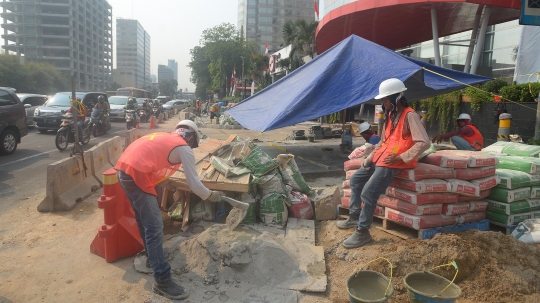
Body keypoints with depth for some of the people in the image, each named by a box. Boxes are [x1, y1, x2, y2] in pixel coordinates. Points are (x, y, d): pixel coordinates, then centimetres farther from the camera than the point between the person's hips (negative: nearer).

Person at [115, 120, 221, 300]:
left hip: (123, 169, 10)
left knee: (144, 220, 25)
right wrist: (210, 196, 17)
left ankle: (151, 257, 42)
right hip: (136, 175, -9)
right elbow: (194, 184, 1)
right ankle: (162, 281, -2)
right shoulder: (183, 148, 1)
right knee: (154, 228, -6)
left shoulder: (163, 137, 24)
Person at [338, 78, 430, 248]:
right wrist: (369, 159, 11)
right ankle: (354, 217, 26)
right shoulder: (390, 115, 14)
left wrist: (400, 157, -23)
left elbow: (424, 142, -23)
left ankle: (362, 232, -8)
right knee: (355, 180, 16)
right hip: (380, 159, 10)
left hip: (394, 163, -10)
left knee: (368, 192, -20)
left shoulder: (410, 116, -15)